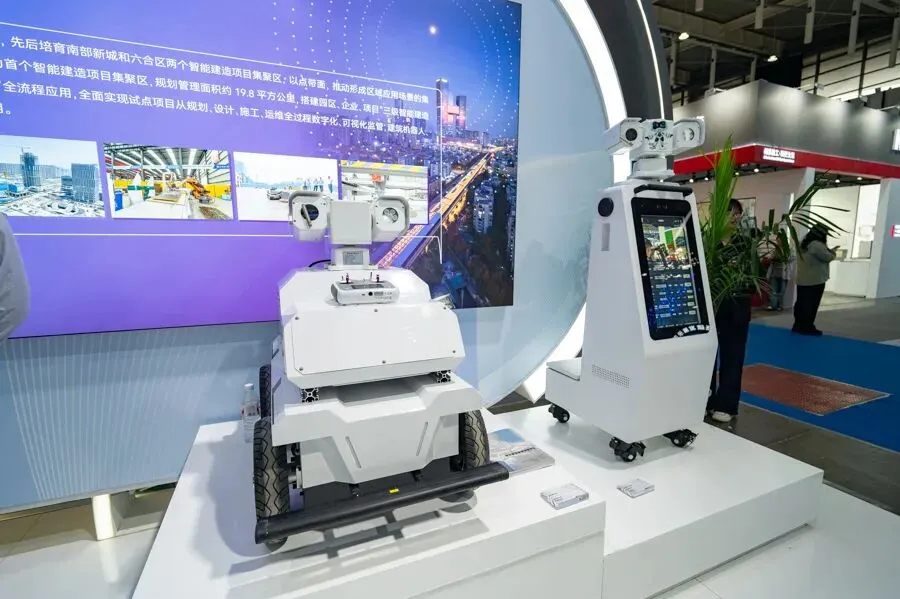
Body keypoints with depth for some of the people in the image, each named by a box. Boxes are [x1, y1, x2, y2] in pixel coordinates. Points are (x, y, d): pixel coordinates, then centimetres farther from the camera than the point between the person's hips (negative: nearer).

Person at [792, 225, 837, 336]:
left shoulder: (802, 244, 11)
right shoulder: (817, 245, -16)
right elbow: (828, 257, -8)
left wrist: (829, 250, 21)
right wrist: (833, 251, 11)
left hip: (802, 281, 8)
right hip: (815, 281, -8)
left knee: (801, 303, 10)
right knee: (811, 305, -2)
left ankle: (798, 326, 15)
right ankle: (807, 328, 2)